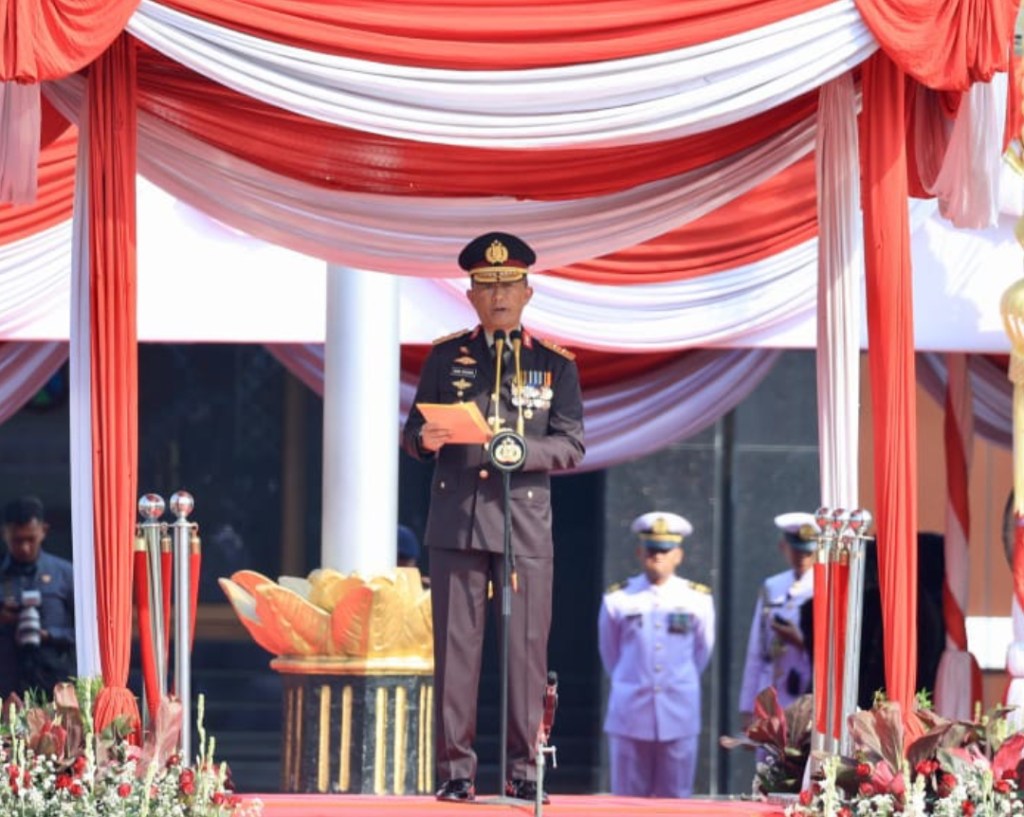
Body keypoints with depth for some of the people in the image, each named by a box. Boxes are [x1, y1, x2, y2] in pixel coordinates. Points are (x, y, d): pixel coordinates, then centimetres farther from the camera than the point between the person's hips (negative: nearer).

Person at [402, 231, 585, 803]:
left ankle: (523, 770, 3)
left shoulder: (555, 364, 8)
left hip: (525, 525, 0)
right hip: (456, 521, 0)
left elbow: (572, 446, 3)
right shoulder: (446, 357, 10)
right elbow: (414, 431, 10)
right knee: (456, 647, -1)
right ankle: (457, 769, 3)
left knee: (526, 648, -2)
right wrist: (425, 439, -14)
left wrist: (523, 450, -16)